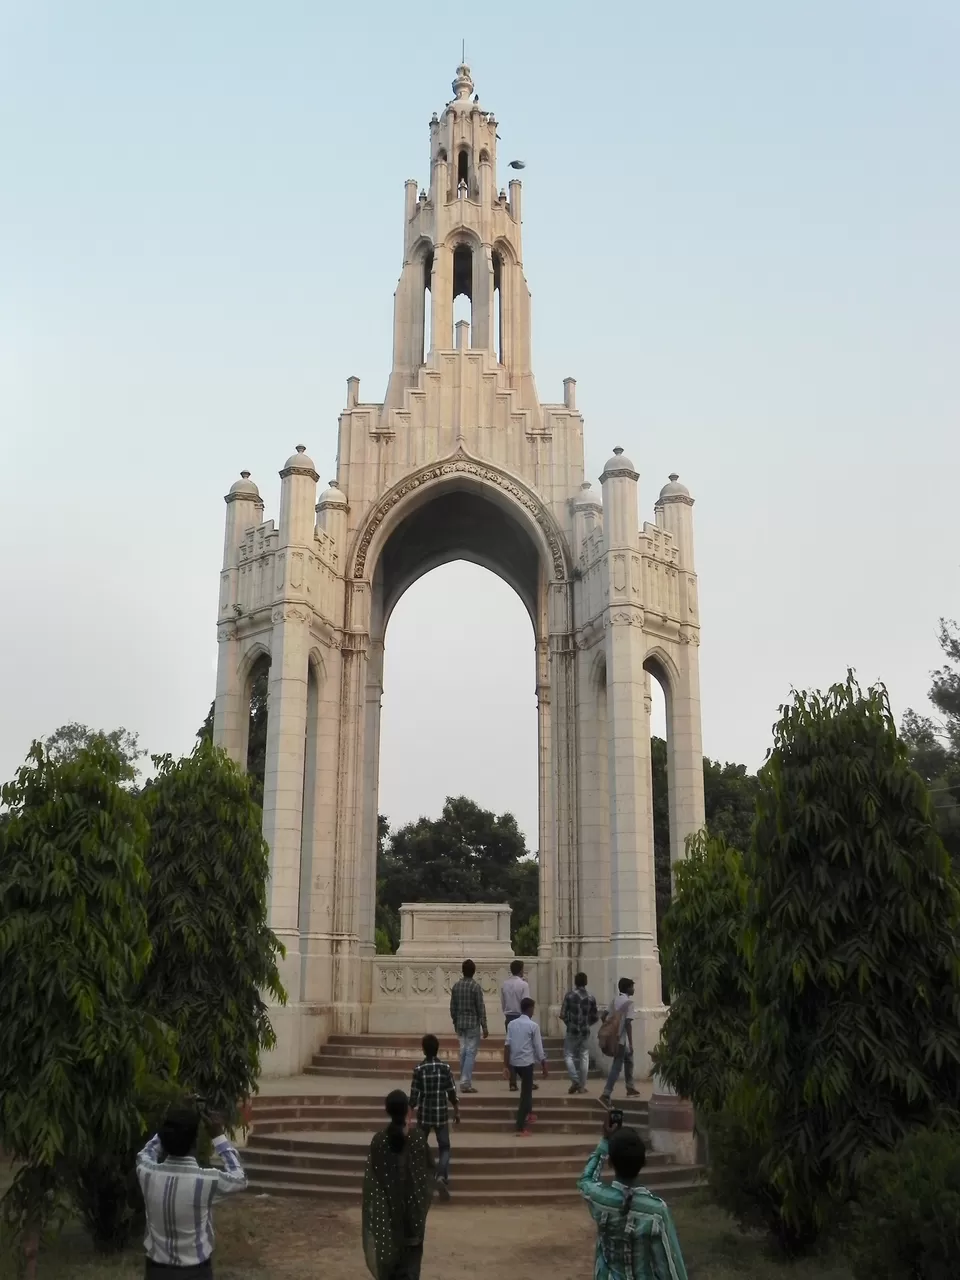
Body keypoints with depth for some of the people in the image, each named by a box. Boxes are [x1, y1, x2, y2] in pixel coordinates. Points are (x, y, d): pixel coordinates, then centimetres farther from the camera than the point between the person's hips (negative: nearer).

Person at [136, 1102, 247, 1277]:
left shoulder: (146, 1172, -17)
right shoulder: (207, 1181, -26)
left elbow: (146, 1153, 10)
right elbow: (239, 1179, -2)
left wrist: (171, 1127, 5)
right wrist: (219, 1137, -3)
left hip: (157, 1270, 3)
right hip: (194, 1272, -3)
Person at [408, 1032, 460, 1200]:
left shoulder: (419, 1068, -9)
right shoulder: (445, 1067, -6)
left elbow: (414, 1094, -8)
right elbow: (452, 1093, -2)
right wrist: (457, 1111, 10)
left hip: (424, 1114, 0)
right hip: (441, 1114, 0)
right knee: (444, 1147, 6)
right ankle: (442, 1176, -17)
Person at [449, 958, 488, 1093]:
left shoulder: (456, 986, 4)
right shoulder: (476, 986, -11)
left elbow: (452, 1007, 9)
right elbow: (481, 1008, -11)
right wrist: (484, 1027, -6)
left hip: (460, 1024, 5)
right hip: (473, 1024, -5)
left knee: (463, 1052, 13)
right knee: (470, 1053, -3)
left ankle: (464, 1082, 17)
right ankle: (465, 1083, -7)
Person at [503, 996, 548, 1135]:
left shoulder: (512, 1024, 5)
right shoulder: (533, 1026, -8)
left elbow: (507, 1045, 0)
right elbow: (538, 1048, -6)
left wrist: (505, 1066, 1)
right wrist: (544, 1066, 4)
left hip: (514, 1062, 5)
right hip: (527, 1062, -5)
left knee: (527, 1087, 27)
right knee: (525, 1092, 1)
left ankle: (528, 1114, 38)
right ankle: (521, 1127, -1)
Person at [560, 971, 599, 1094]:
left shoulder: (569, 995, -6)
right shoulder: (591, 998, 2)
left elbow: (562, 1015, -8)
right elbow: (595, 1017, 6)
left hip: (572, 1031, -2)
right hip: (585, 1031, 2)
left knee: (569, 1056, 8)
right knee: (584, 1057, 8)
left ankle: (575, 1081, -6)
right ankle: (582, 1086, 8)